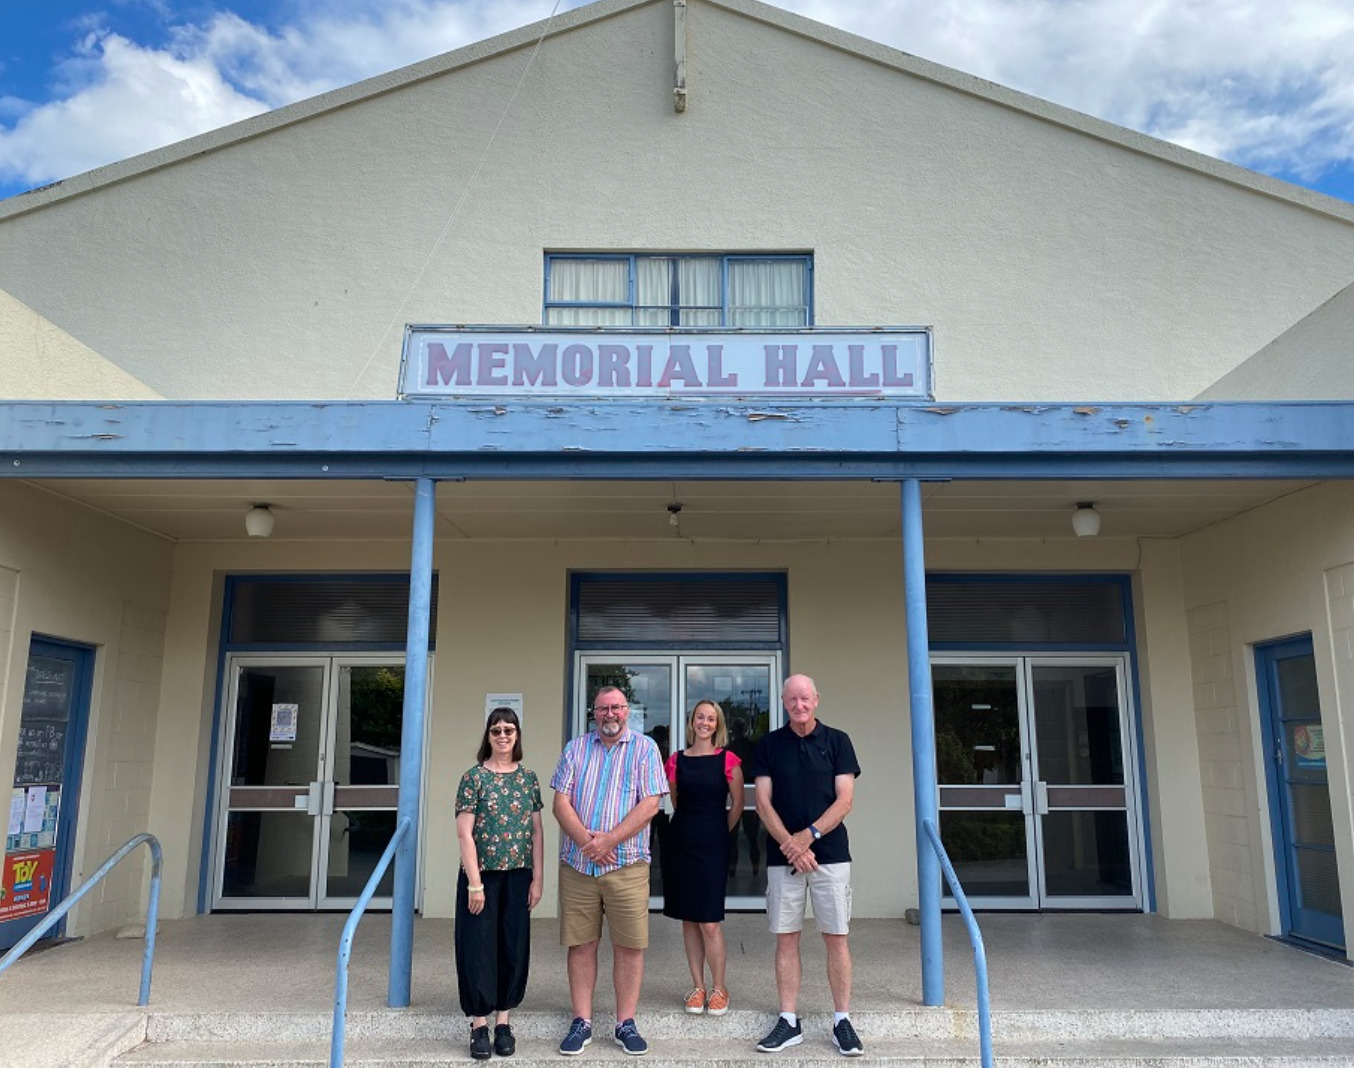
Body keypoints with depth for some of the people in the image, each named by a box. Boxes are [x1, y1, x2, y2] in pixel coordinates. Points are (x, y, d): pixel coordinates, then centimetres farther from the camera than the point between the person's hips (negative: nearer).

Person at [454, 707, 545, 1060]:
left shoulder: (528, 777, 5)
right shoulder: (474, 777, -5)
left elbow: (536, 832, 7)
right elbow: (465, 833, -9)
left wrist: (537, 878, 3)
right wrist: (475, 883, -13)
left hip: (518, 876, 3)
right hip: (482, 875, -3)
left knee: (514, 946, 8)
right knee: (479, 945, 2)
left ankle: (503, 1021, 21)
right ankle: (479, 1024, 14)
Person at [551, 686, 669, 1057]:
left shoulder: (644, 748, 3)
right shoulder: (575, 748, 10)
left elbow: (649, 804, -6)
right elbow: (561, 802, 2)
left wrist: (609, 840, -14)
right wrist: (586, 840, -13)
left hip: (627, 864, -2)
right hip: (576, 863, 2)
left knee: (629, 945, 2)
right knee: (581, 944, 7)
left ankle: (626, 1023, 14)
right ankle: (581, 1022, 18)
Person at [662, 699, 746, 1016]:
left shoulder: (727, 759, -3)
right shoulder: (676, 760, 6)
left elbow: (737, 804, 3)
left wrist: (720, 833, 8)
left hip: (712, 845, -3)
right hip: (681, 842, 4)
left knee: (709, 923, -5)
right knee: (688, 920, 9)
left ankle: (719, 988, 12)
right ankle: (698, 986, 22)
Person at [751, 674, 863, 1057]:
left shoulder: (837, 741, 3)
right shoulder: (769, 744, 5)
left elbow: (844, 799, -3)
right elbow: (763, 802, 0)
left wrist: (809, 835, -14)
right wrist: (791, 845, -10)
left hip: (831, 854, -1)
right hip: (782, 857, 1)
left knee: (836, 938, 2)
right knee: (786, 939, 5)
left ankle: (842, 1021, 11)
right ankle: (788, 1022, 13)